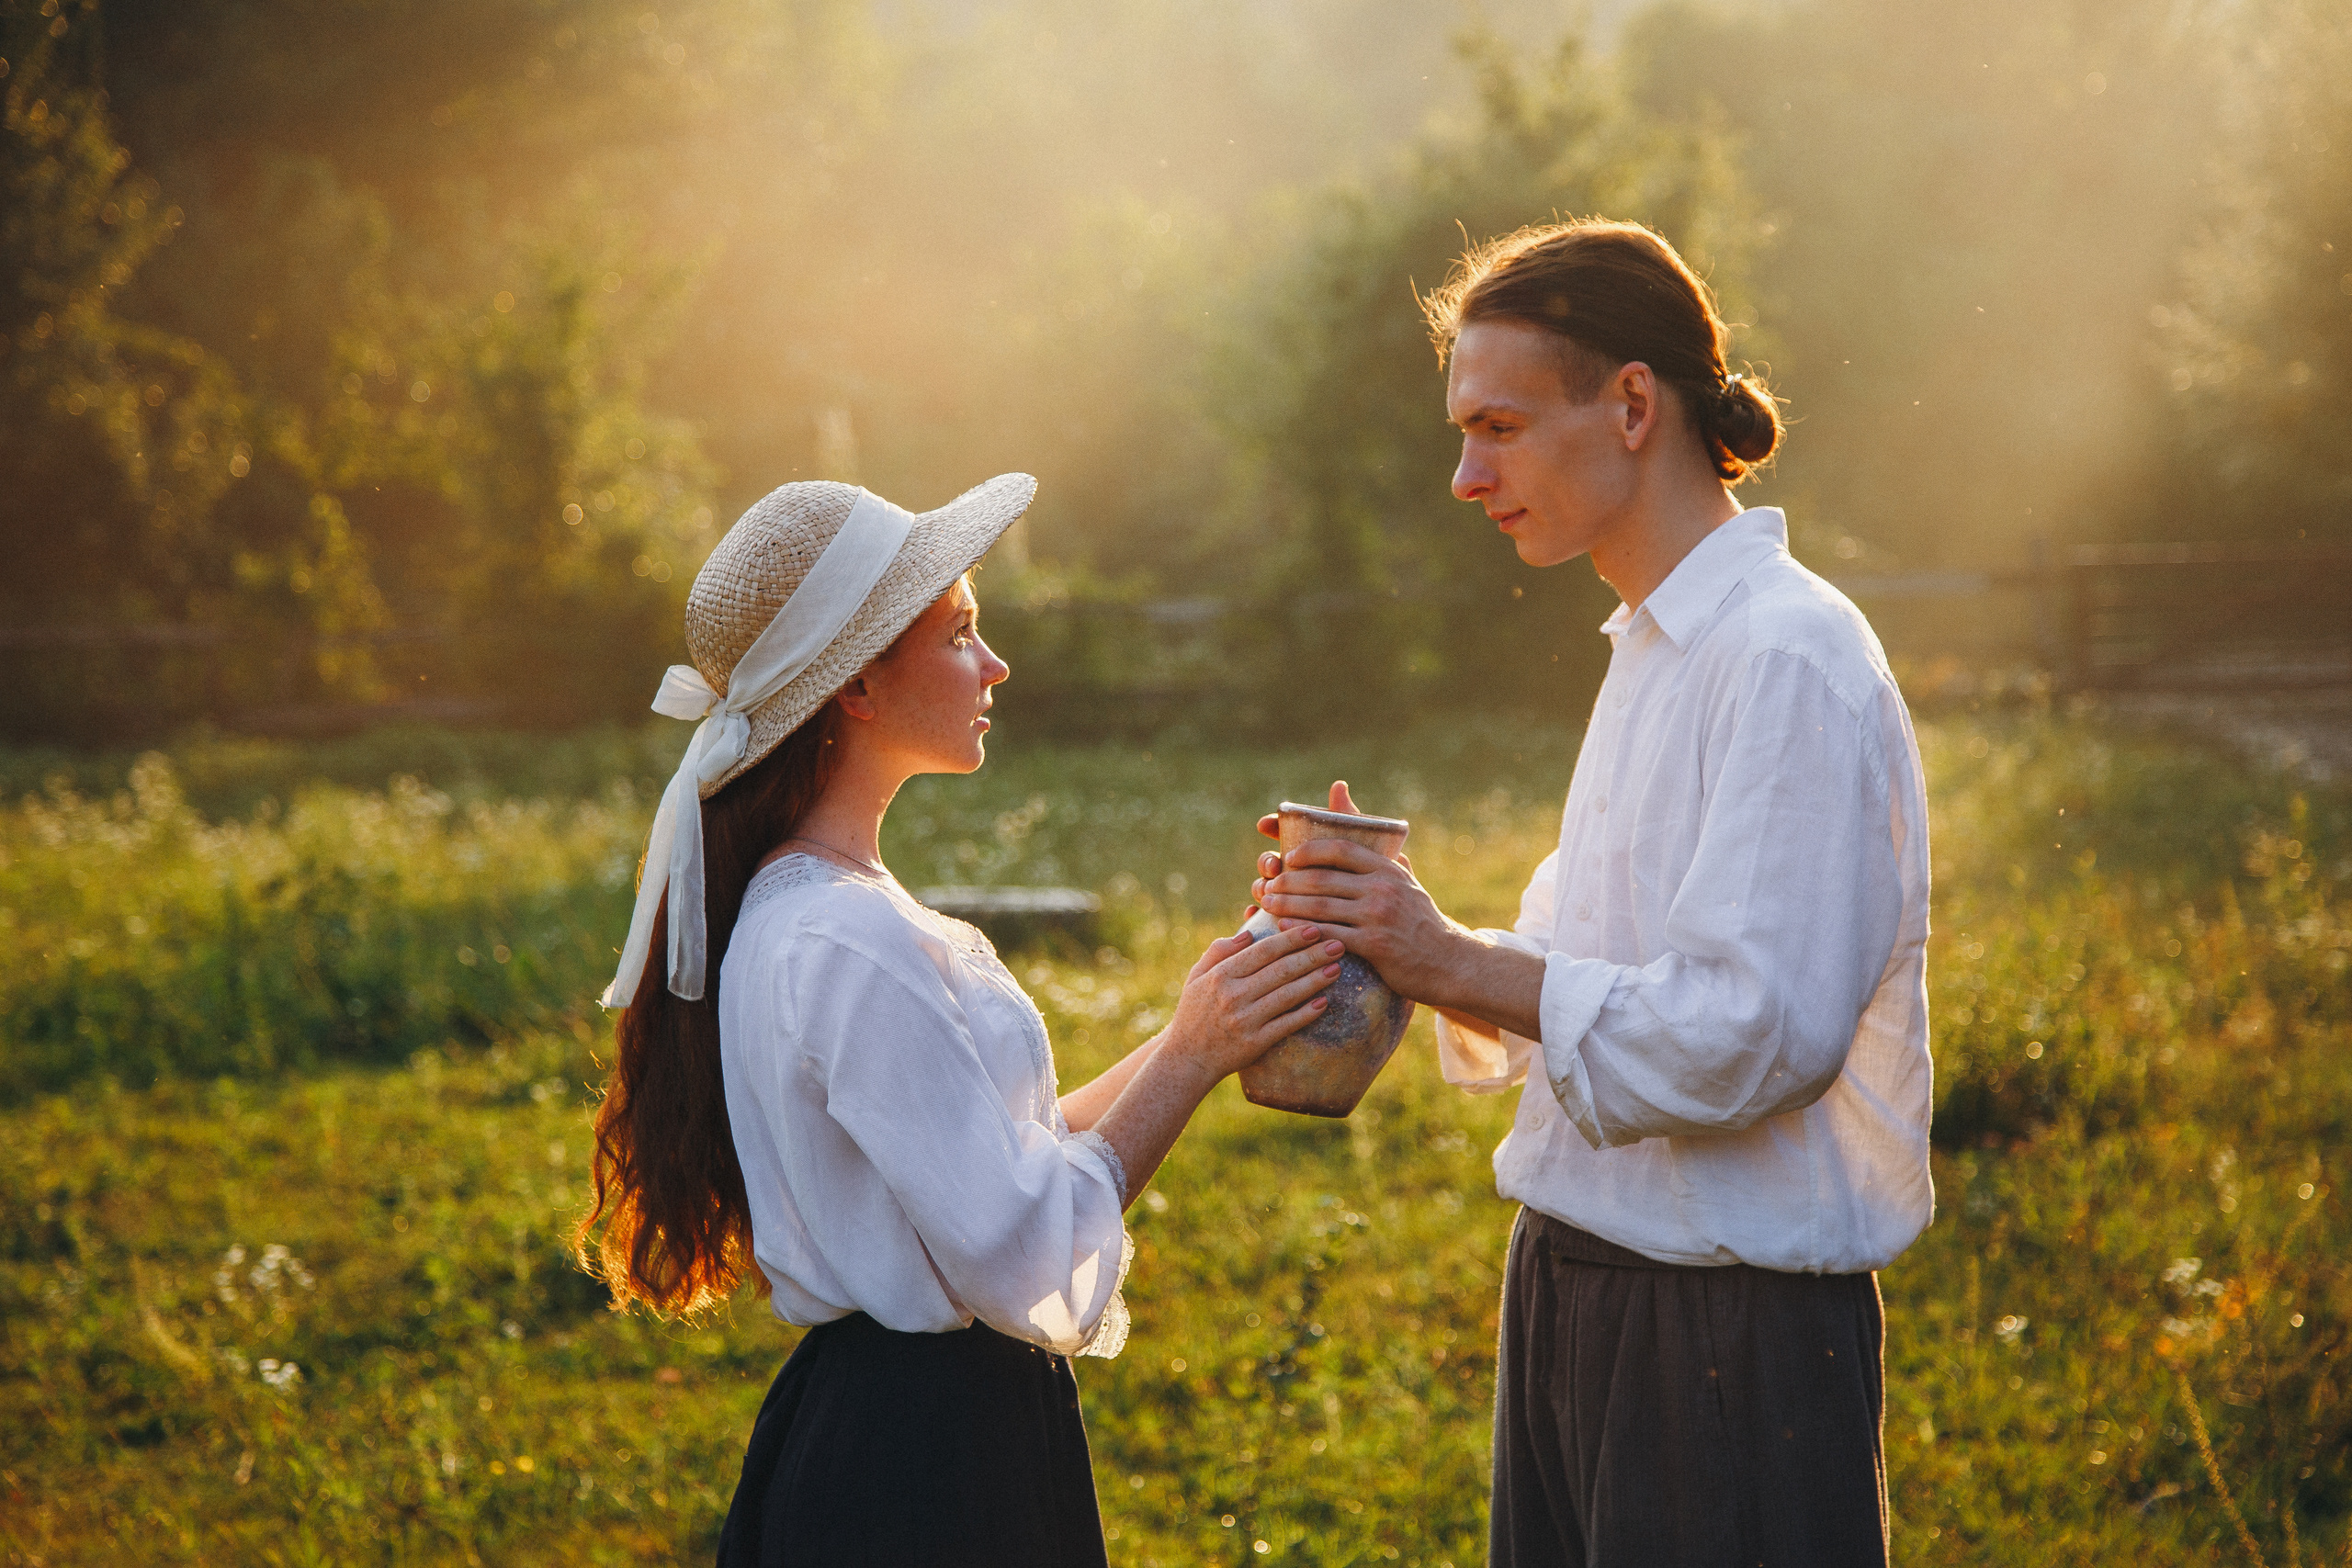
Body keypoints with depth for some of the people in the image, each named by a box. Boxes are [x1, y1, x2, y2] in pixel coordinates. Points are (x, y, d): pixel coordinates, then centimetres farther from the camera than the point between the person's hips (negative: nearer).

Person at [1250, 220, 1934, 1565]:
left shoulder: (1789, 661, -16)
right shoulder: (1657, 648, 14)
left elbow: (1752, 1035, -24)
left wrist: (1455, 962, -20)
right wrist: (1406, 937, -3)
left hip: (1736, 1337, -9)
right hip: (1576, 1290, 9)